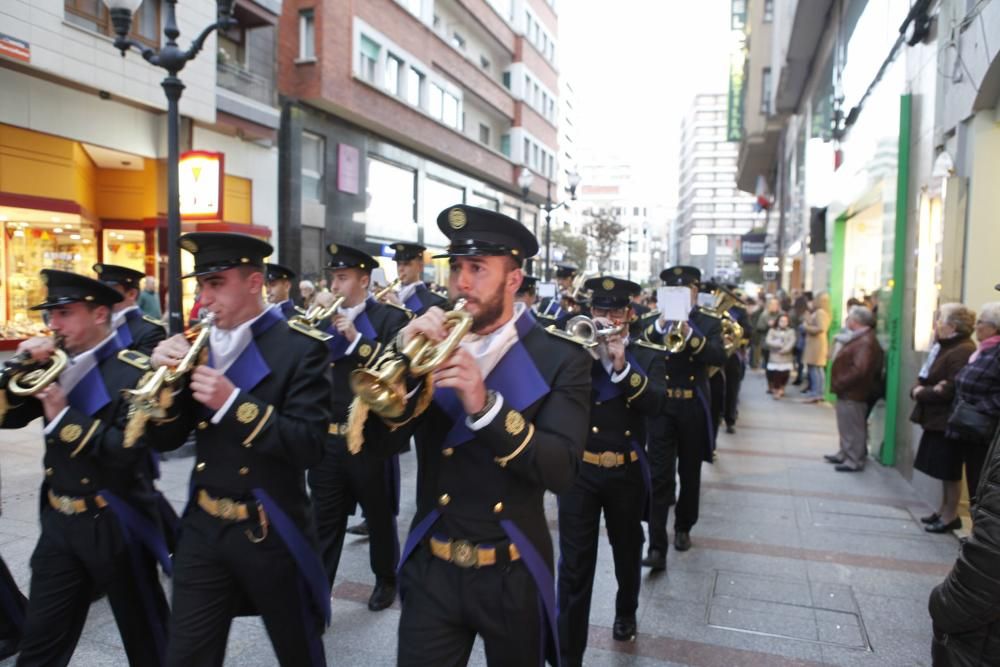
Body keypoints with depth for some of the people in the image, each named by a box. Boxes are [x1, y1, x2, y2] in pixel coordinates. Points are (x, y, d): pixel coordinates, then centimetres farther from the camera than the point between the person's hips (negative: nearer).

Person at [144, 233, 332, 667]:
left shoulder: (300, 349, -14)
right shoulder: (196, 346, 4)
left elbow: (309, 446, -20)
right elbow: (164, 440, 4)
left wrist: (234, 403, -28)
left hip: (271, 533, -4)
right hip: (202, 530, 5)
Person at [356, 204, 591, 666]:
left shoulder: (561, 360, -9)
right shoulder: (433, 346, 0)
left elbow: (561, 472, -20)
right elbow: (380, 439, -8)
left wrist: (485, 405, -32)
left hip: (512, 576, -1)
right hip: (431, 572, 2)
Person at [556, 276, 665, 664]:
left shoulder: (648, 355, 0)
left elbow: (656, 405, -15)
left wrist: (621, 367, -26)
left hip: (626, 472, 1)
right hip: (578, 469, -1)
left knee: (627, 551, 22)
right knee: (574, 565, -1)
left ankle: (626, 614, 50)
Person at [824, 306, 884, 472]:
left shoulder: (865, 342, -21)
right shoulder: (860, 338, 14)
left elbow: (859, 370, -30)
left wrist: (840, 383, -20)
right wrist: (840, 384, 12)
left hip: (853, 393, -11)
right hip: (849, 391, 11)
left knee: (853, 428, -1)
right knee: (848, 427, 20)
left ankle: (854, 461, 6)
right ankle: (845, 454, 31)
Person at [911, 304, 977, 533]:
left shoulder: (963, 351, -19)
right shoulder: (943, 348, 14)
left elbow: (951, 390, -25)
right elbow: (924, 379, 13)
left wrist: (921, 393, -13)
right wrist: (918, 389, -9)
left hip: (949, 422, -9)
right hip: (937, 419, 10)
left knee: (949, 471, 2)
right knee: (944, 470, 17)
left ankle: (951, 515, 14)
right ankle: (944, 510, 27)